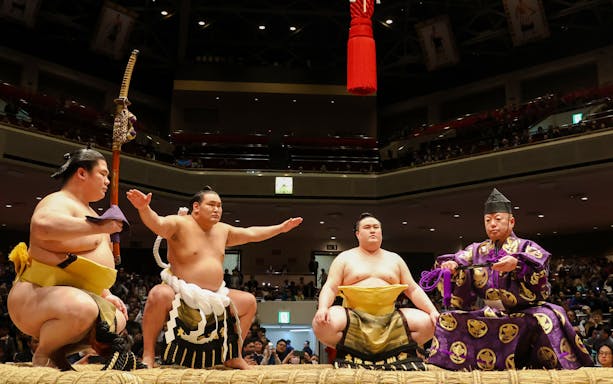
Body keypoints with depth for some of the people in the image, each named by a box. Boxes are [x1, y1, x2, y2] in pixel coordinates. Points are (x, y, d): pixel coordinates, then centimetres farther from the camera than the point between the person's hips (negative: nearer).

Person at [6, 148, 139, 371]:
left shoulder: (84, 209, 20)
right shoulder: (59, 202, -11)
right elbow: (42, 225, -39)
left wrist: (106, 295, 17)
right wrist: (97, 226, -32)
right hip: (36, 296, -10)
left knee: (118, 319, 22)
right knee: (81, 308, -40)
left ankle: (59, 351, 7)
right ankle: (43, 356, -12)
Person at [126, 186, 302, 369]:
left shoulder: (223, 230, 12)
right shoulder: (180, 224, -10)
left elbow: (252, 233, 23)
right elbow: (158, 223, -30)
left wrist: (281, 228, 25)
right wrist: (144, 208, -52)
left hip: (214, 296, 8)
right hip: (181, 294, -7)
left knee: (249, 301, 10)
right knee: (160, 295, -38)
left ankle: (234, 356, 19)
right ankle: (148, 355, -23)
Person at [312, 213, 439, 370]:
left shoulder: (394, 259, 17)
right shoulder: (345, 258, 9)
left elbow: (413, 289, 13)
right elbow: (330, 288, -1)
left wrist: (433, 311, -3)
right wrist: (323, 307, -23)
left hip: (389, 318, 3)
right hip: (354, 317, -3)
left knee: (426, 322, -18)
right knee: (324, 322, -32)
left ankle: (391, 354, 1)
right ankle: (349, 355, -4)